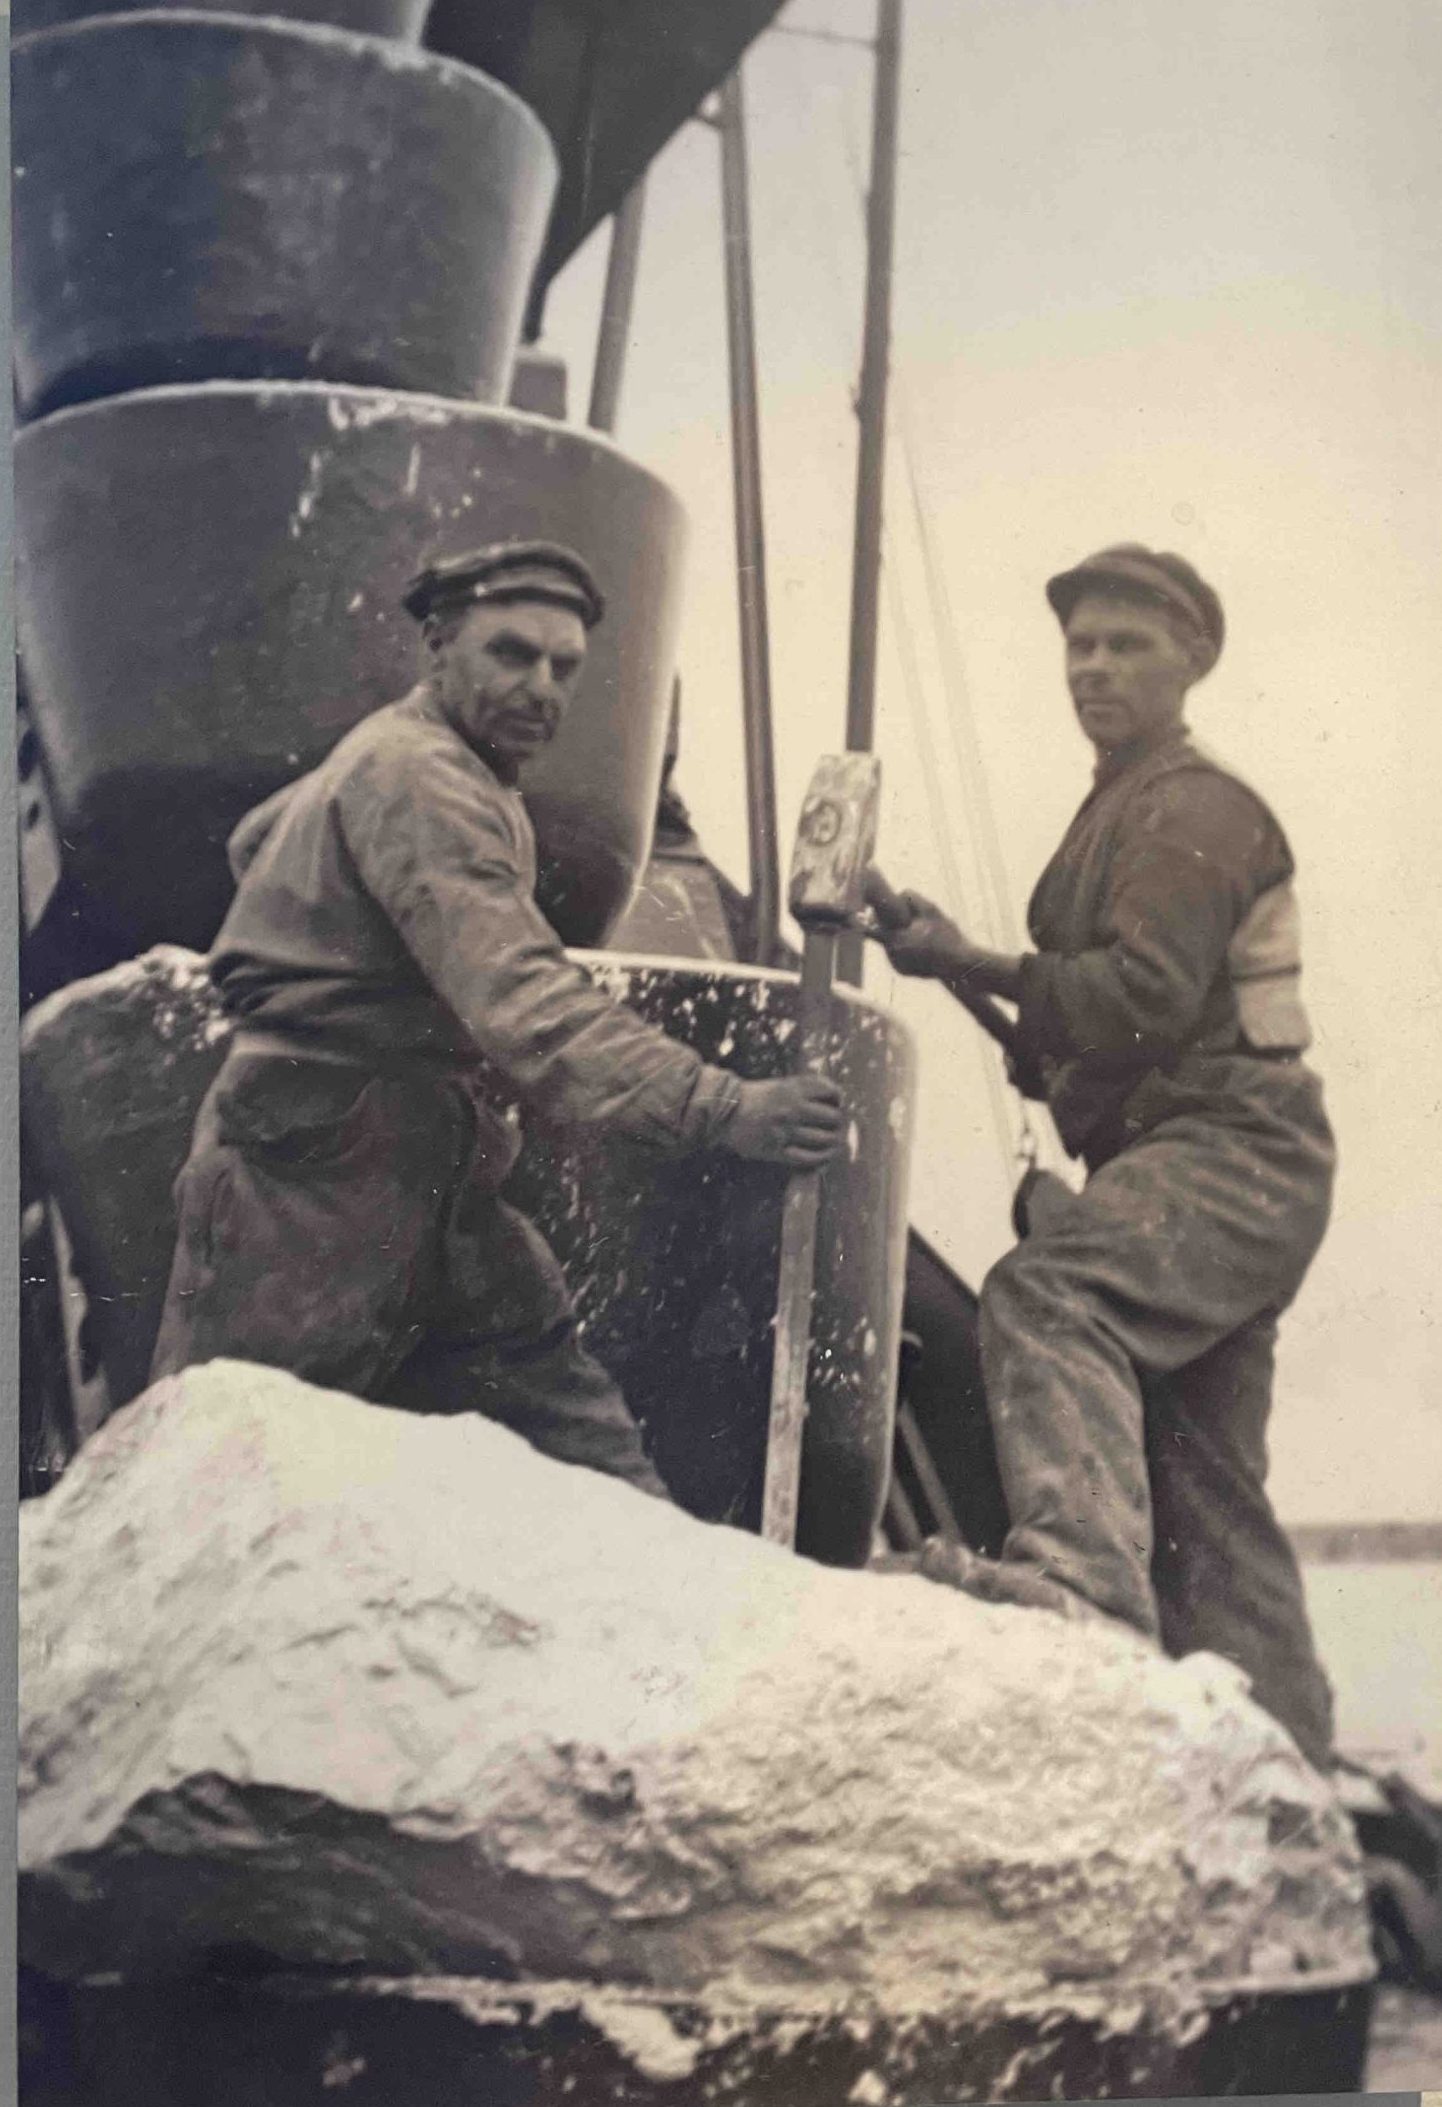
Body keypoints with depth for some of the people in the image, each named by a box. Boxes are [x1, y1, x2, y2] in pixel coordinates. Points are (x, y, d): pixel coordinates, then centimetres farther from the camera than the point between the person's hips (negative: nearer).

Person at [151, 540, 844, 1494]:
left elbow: (258, 837, 35)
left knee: (575, 1438, 2)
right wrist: (724, 1108, -38)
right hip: (316, 1177, -10)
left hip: (428, 1184, 10)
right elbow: (525, 1004, -30)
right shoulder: (415, 776, -16)